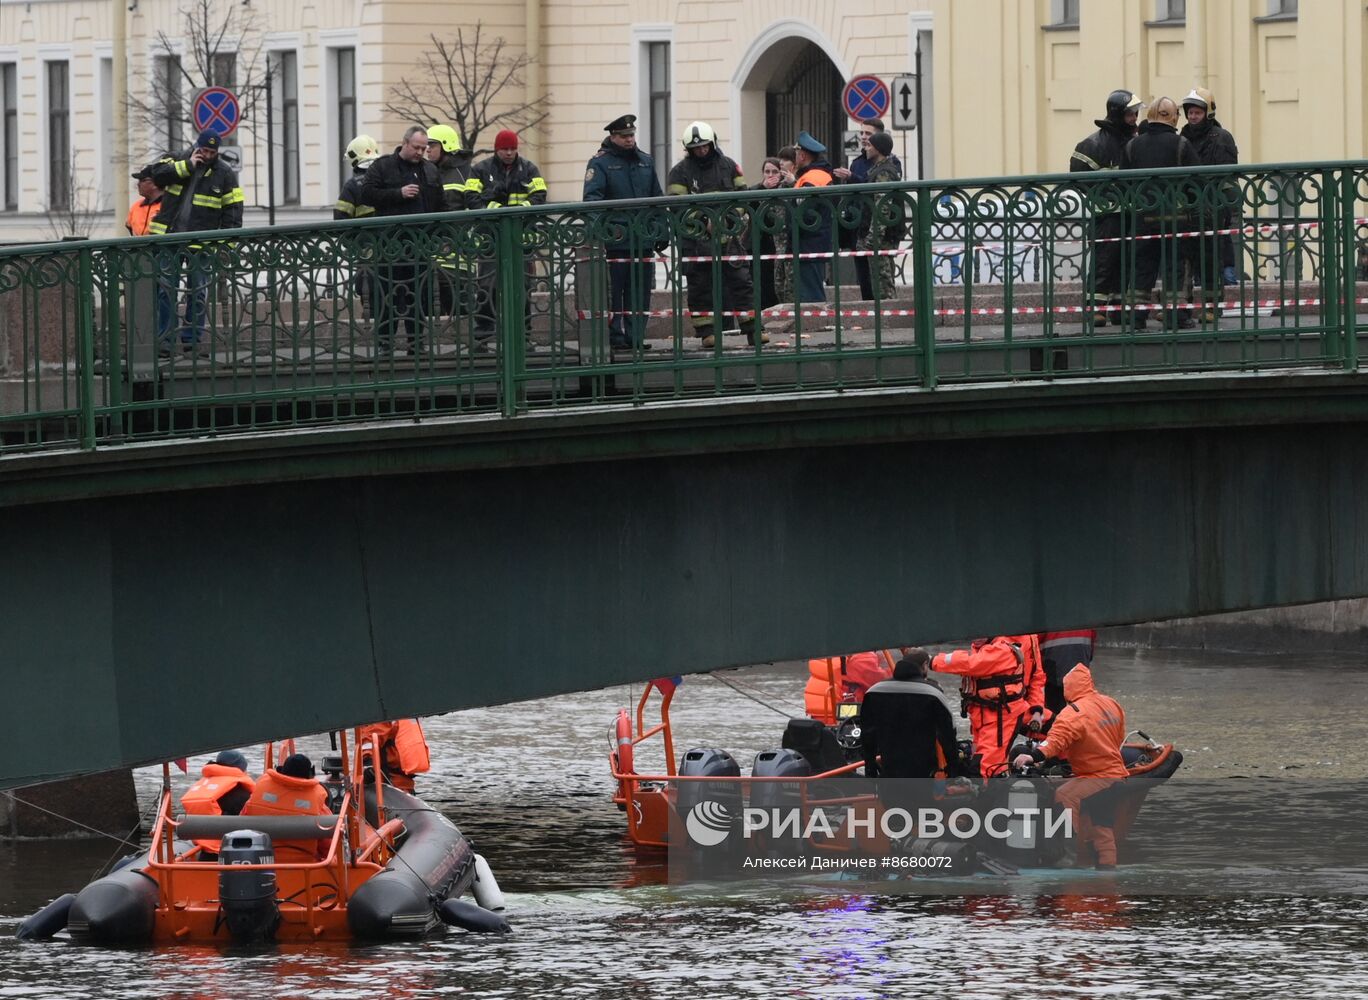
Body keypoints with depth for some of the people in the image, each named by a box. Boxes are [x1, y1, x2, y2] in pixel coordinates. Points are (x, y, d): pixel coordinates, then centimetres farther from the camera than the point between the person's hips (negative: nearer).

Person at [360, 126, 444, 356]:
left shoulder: (430, 170, 17)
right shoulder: (383, 167, 3)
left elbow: (439, 205, 20)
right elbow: (367, 194, -7)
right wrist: (399, 193, -13)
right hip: (391, 243, -4)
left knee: (418, 294, 6)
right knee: (388, 294, -4)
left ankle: (416, 341, 12)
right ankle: (384, 341, -1)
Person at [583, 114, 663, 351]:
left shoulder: (645, 161, 17)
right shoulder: (600, 163, -3)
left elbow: (657, 197, 24)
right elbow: (592, 197, -14)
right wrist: (602, 222, -30)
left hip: (642, 240, 6)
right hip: (615, 240, -6)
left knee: (640, 290, 6)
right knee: (614, 290, -3)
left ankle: (635, 336, 11)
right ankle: (615, 337, 2)